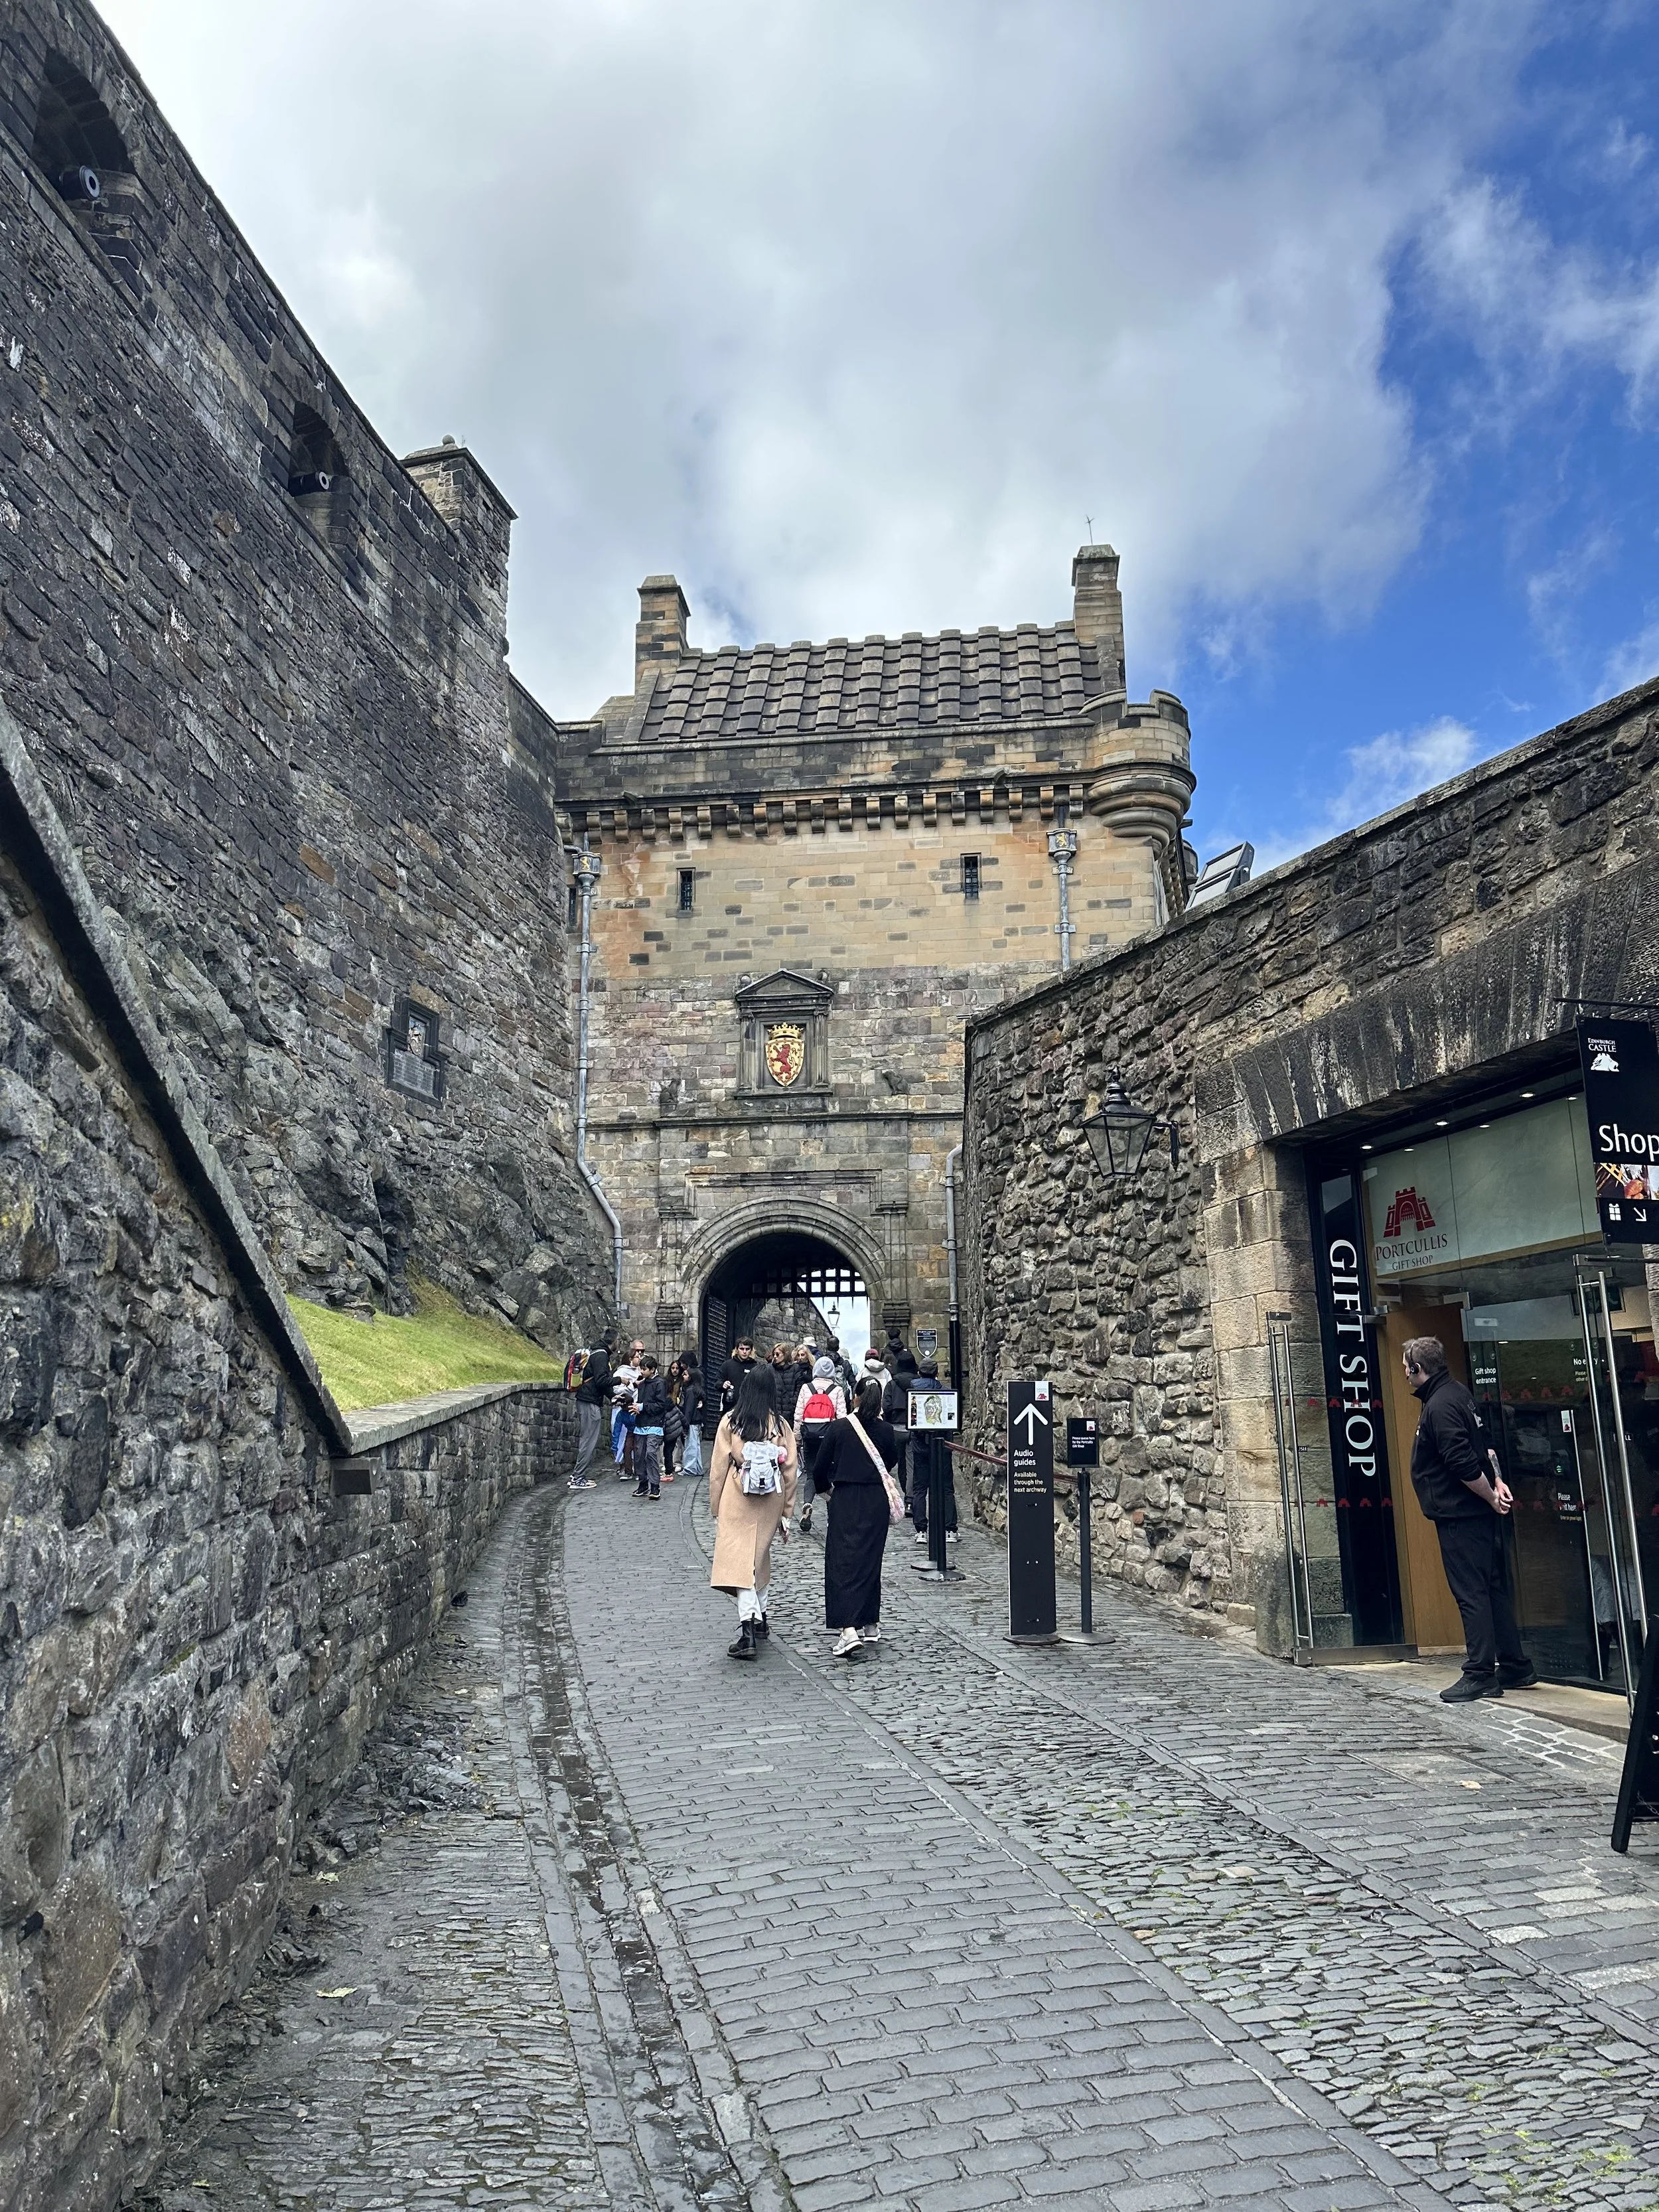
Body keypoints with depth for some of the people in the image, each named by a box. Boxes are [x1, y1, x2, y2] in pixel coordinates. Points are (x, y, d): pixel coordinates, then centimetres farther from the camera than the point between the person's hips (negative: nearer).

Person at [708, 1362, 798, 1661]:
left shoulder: (730, 1421, -7)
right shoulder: (780, 1424, -3)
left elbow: (718, 1468, -4)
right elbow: (790, 1471, 0)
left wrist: (715, 1508, 7)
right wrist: (786, 1513, 9)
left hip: (737, 1501, -3)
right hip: (771, 1501, 3)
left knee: (740, 1561, -5)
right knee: (760, 1555, 21)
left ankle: (748, 1630, -18)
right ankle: (759, 1617, 31)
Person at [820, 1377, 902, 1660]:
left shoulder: (840, 1428, -6)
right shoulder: (885, 1431, -2)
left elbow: (821, 1467, -1)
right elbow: (892, 1461, 12)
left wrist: (828, 1488, 17)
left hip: (845, 1500, -2)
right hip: (877, 1501, 2)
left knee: (843, 1562, -3)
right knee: (870, 1561, 15)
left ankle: (849, 1629, -17)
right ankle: (870, 1625, 23)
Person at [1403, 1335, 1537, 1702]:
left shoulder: (1439, 1407, -20)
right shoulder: (1457, 1393, 12)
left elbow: (1464, 1465, -24)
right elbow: (1484, 1445, 17)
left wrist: (1492, 1498, -12)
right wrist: (1497, 1482, 6)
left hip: (1459, 1516, -10)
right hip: (1478, 1512, 10)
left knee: (1471, 1594, -4)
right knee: (1493, 1589, 15)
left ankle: (1480, 1675, 2)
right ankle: (1515, 1668, 23)